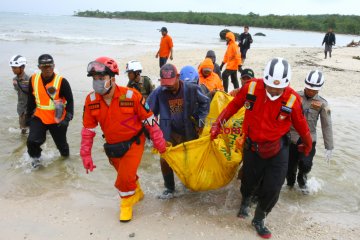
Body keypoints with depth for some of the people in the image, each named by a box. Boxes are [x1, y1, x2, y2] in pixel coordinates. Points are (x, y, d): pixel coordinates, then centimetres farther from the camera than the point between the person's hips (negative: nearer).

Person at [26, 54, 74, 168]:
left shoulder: (61, 81, -18)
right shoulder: (33, 79, -5)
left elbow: (70, 101, -12)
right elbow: (31, 99, 9)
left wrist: (67, 119, -20)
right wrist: (28, 115, 15)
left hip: (57, 120, -2)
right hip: (39, 117, 3)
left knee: (61, 143, 11)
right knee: (32, 141, -12)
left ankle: (65, 156, 45)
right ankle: (35, 157, 21)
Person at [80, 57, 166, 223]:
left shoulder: (131, 96, -24)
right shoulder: (91, 100, -13)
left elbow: (149, 120, -13)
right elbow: (88, 129, -3)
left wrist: (159, 143, -8)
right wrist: (86, 154, -2)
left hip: (134, 143, -4)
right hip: (112, 146, 4)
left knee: (125, 178, -13)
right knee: (126, 176, 20)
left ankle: (127, 203, 19)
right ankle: (137, 193, 52)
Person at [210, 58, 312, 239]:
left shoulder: (292, 99, -20)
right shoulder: (251, 88, -19)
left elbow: (300, 122, -2)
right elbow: (234, 105, -2)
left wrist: (308, 143, 14)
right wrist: (218, 124, 4)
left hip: (278, 150, 0)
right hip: (252, 147, 1)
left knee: (272, 189, 2)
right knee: (249, 181, 19)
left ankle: (259, 220, 31)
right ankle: (245, 201, 56)